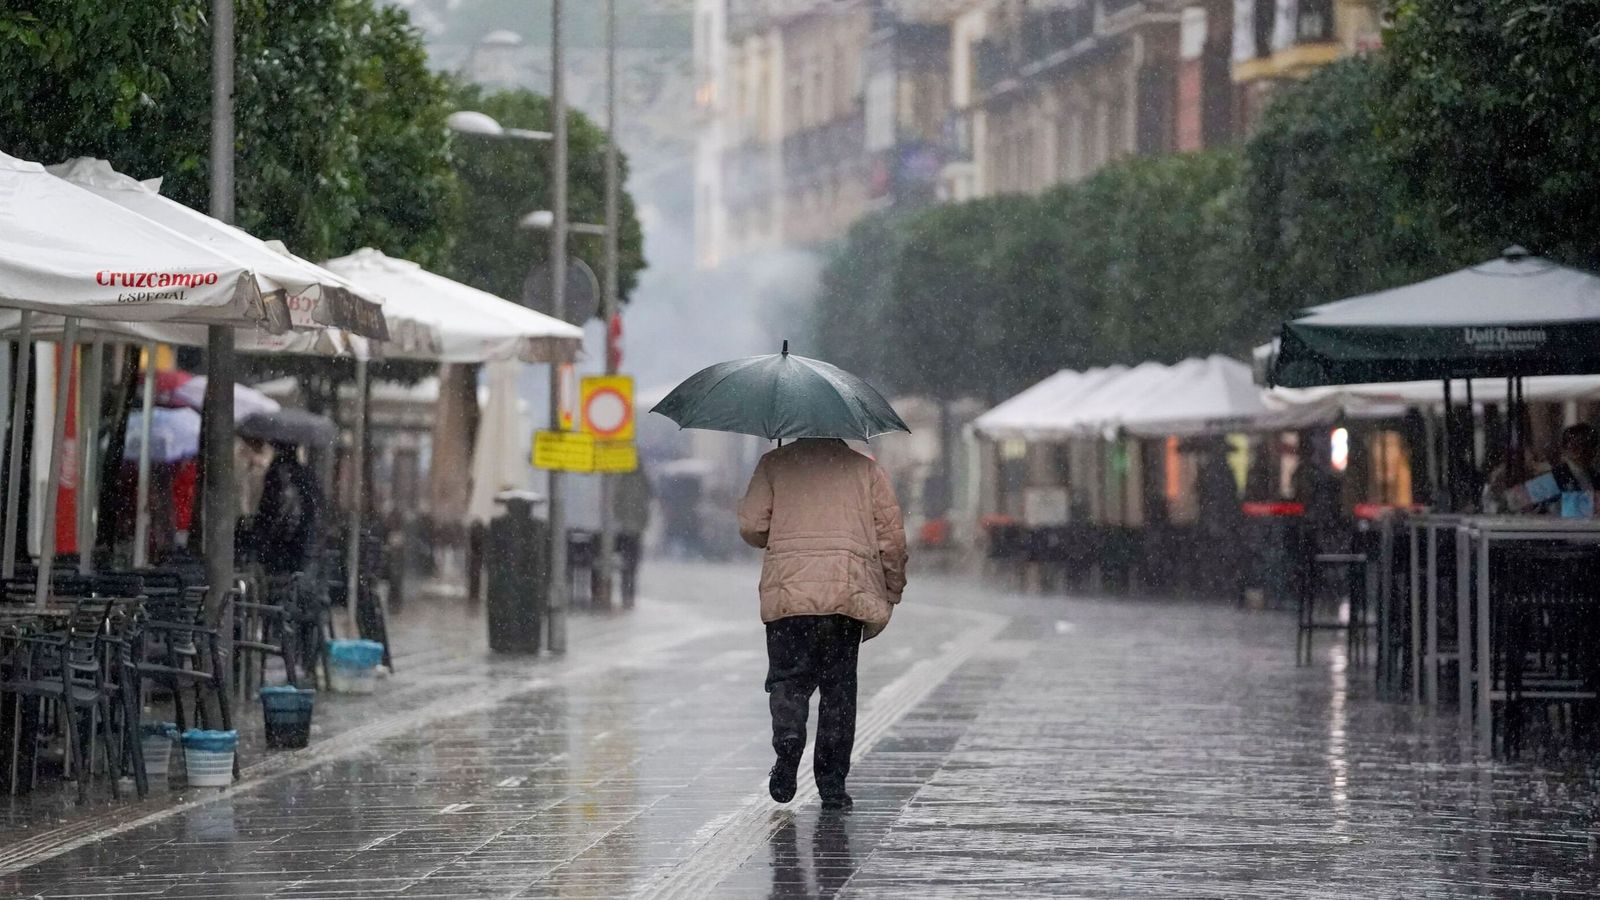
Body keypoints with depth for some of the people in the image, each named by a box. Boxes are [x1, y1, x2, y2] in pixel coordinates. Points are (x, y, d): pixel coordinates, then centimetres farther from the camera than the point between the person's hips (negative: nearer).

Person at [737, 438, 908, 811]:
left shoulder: (775, 464, 11)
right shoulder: (865, 469, 13)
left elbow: (751, 527, 3)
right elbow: (893, 537, 8)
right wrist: (891, 594, 17)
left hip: (789, 589, -1)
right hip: (850, 592, 1)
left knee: (787, 677, 7)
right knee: (839, 685, 7)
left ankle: (788, 740, -23)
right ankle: (832, 784, 4)